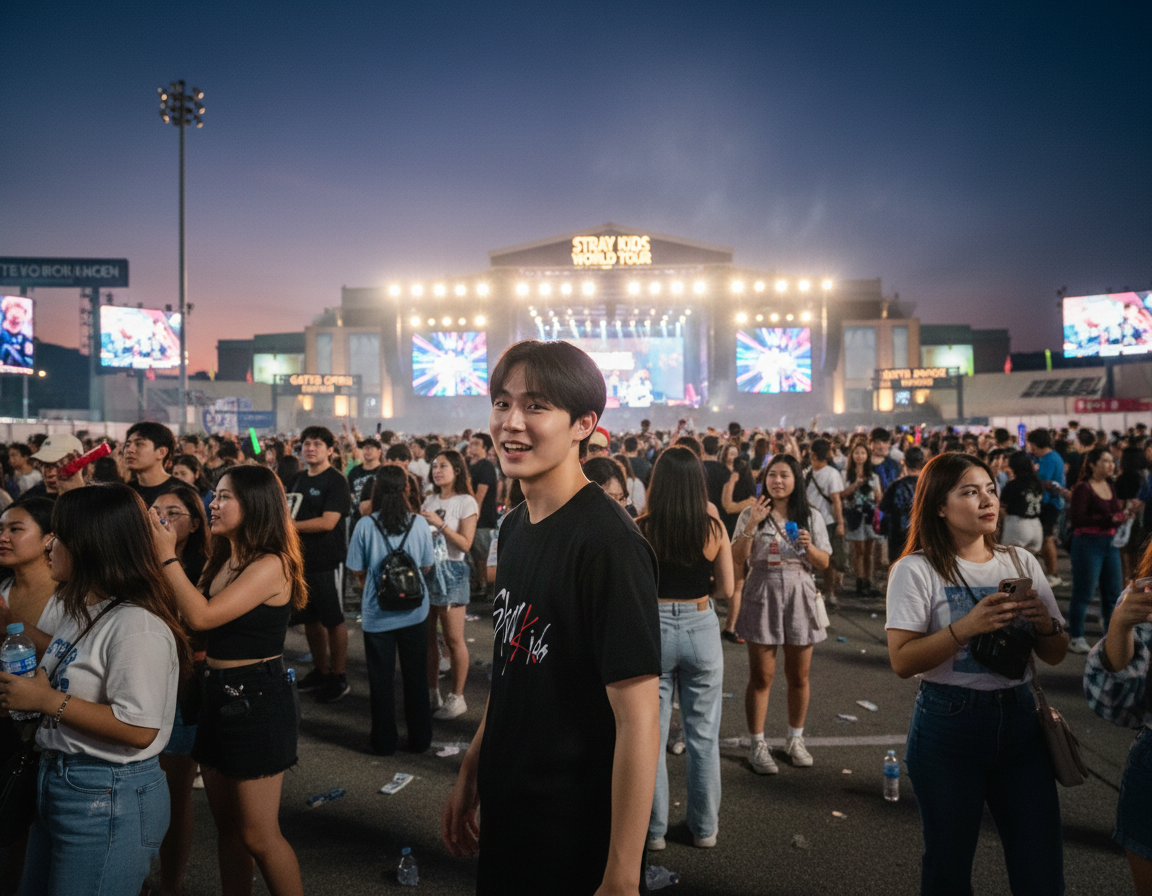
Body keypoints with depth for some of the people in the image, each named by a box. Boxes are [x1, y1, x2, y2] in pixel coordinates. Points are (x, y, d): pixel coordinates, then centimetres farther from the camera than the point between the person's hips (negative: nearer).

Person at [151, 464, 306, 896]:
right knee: (226, 823, 19)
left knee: (258, 836, 1)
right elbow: (190, 620, 4)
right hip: (218, 693, 9)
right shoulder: (223, 560, 9)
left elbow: (202, 616, -24)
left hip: (256, 699, -9)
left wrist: (167, 556, -17)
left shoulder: (271, 565, -19)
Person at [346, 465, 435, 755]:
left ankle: (384, 741, 23)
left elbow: (357, 571, -4)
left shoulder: (365, 525, -12)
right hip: (414, 612, 1)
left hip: (378, 614, -1)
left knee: (381, 679, 12)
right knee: (416, 677, 14)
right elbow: (426, 566, 3)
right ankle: (419, 739, 24)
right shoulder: (419, 523, -9)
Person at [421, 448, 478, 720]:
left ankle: (456, 697, 10)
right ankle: (432, 692, 22)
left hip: (450, 571, -6)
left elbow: (465, 544, -12)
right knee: (427, 636, 9)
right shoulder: (430, 501, 13)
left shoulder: (466, 502, -6)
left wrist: (439, 524, -17)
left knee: (453, 639, -1)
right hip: (426, 568, 6)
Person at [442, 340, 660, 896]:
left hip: (580, 836, -7)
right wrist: (470, 776, 13)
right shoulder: (515, 527, 1)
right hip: (506, 810, 7)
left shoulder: (609, 541, -23)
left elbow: (639, 721, -23)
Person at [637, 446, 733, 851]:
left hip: (653, 628, -1)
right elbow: (725, 588, -1)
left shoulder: (641, 528, -12)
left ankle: (654, 829, 23)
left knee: (651, 734, 12)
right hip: (701, 628, 1)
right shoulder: (713, 527, -8)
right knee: (703, 735, 15)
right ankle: (705, 827, 28)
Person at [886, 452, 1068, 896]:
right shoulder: (917, 569, -8)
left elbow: (1055, 656, 11)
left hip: (1019, 719, 4)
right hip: (947, 725, -4)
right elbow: (902, 661, -15)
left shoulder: (1021, 562, 7)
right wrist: (967, 626, -25)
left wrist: (1045, 625, -10)